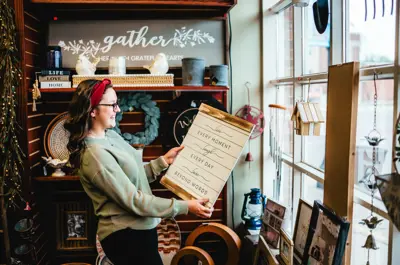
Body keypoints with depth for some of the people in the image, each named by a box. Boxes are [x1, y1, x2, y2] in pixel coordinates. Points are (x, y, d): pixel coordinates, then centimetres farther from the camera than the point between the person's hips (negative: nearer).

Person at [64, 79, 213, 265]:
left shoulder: (110, 135, 4)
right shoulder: (94, 154, -25)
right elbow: (133, 201, -25)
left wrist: (164, 161, 3)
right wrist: (185, 207, -23)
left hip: (139, 229, 9)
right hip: (125, 236, -9)